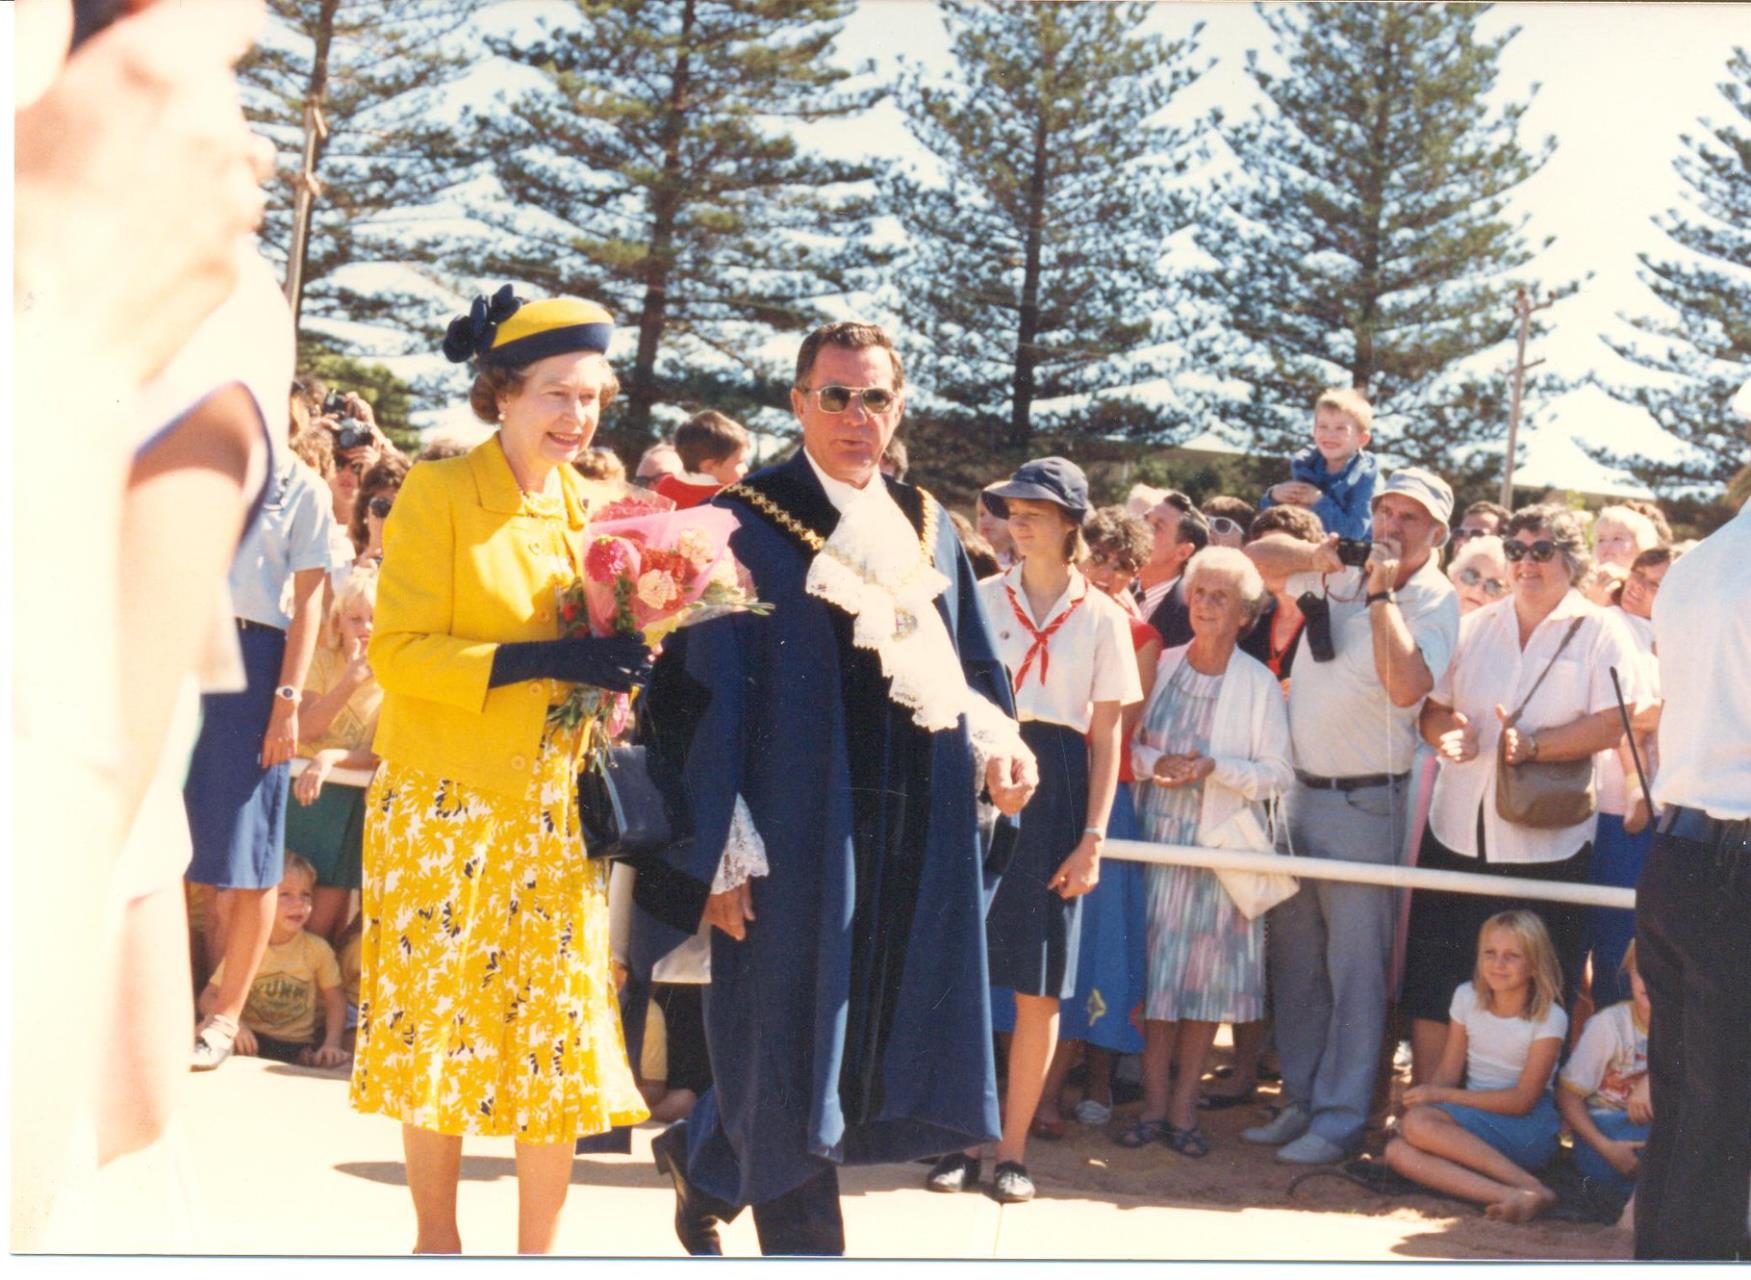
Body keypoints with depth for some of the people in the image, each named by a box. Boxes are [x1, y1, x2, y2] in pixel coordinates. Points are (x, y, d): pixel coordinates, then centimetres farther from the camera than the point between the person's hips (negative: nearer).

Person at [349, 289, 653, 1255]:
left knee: (558, 1030, 4)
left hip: (557, 812, 4)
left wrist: (618, 661, -5)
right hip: (444, 807, -4)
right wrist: (537, 661, -23)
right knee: (436, 1024, 5)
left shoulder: (593, 510, 8)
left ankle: (536, 1252, 16)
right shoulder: (437, 494, -7)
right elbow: (396, 651, -13)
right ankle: (437, 1240, 23)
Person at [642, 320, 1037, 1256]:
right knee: (793, 1047, 2)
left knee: (874, 1037, 12)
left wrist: (998, 739, -2)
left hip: (913, 838, 6)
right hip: (793, 836, -6)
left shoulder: (927, 528, 13)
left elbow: (968, 662, 20)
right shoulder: (743, 523, -5)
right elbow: (700, 691, -8)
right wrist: (719, 849, -14)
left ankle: (704, 1157, 34)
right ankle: (803, 1244, 20)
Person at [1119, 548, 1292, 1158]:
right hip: (1158, 833, 1)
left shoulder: (1259, 683, -1)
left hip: (1222, 842, -1)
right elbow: (1128, 742, 8)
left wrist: (1214, 768, -16)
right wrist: (1157, 763, -12)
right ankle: (1153, 1102, 10)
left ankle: (1183, 1106, 12)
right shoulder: (1161, 665, 5)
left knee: (1209, 975, 2)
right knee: (1156, 967, 1)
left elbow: (1278, 774, -3)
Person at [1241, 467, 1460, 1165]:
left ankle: (1340, 1116, 5)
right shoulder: (1338, 571, 9)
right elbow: (1256, 553, 14)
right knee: (1293, 956, 11)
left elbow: (1406, 684, -23)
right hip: (1301, 788, 6)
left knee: (1355, 965, -2)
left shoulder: (1434, 600, -7)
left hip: (1366, 800, -6)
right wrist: (1317, 555, -4)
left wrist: (1381, 591, -18)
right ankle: (1299, 1100, 21)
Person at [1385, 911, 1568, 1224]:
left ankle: (1531, 1187, -28)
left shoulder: (1549, 1018, -9)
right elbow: (1447, 1072, 5)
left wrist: (1440, 1095, -15)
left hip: (1526, 1129, -5)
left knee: (1419, 1123, -30)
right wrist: (1422, 1098, -16)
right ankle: (1520, 1197, -40)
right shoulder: (1467, 997, 6)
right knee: (1399, 1152, -27)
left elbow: (1522, 1100, -12)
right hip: (1472, 1123, 5)